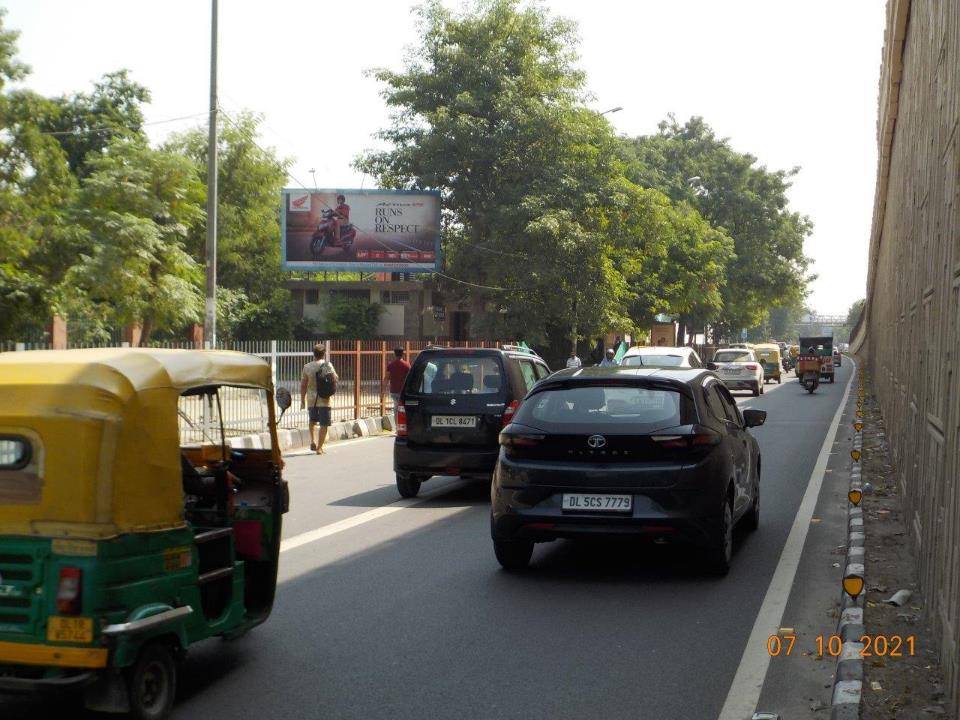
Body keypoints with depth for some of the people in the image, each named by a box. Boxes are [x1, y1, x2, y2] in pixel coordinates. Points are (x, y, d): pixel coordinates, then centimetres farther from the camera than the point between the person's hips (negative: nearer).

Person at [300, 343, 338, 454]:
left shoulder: (307, 367, -1)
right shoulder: (327, 365, -7)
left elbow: (303, 385, 1)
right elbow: (335, 379, 3)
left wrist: (302, 400, 9)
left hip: (311, 399, 3)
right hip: (324, 399, -3)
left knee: (313, 420, 26)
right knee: (323, 424, 3)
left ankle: (312, 441, 15)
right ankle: (319, 448, 0)